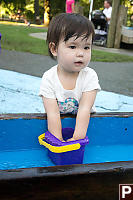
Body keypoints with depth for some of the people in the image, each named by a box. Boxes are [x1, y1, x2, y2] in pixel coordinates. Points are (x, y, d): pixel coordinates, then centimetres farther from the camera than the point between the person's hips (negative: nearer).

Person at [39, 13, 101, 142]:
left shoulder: (90, 76, -16)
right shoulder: (48, 78, -17)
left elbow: (84, 110, -23)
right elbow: (53, 114, -22)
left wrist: (78, 138, -32)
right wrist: (59, 141, -30)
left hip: (84, 122, 1)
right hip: (58, 122, 0)